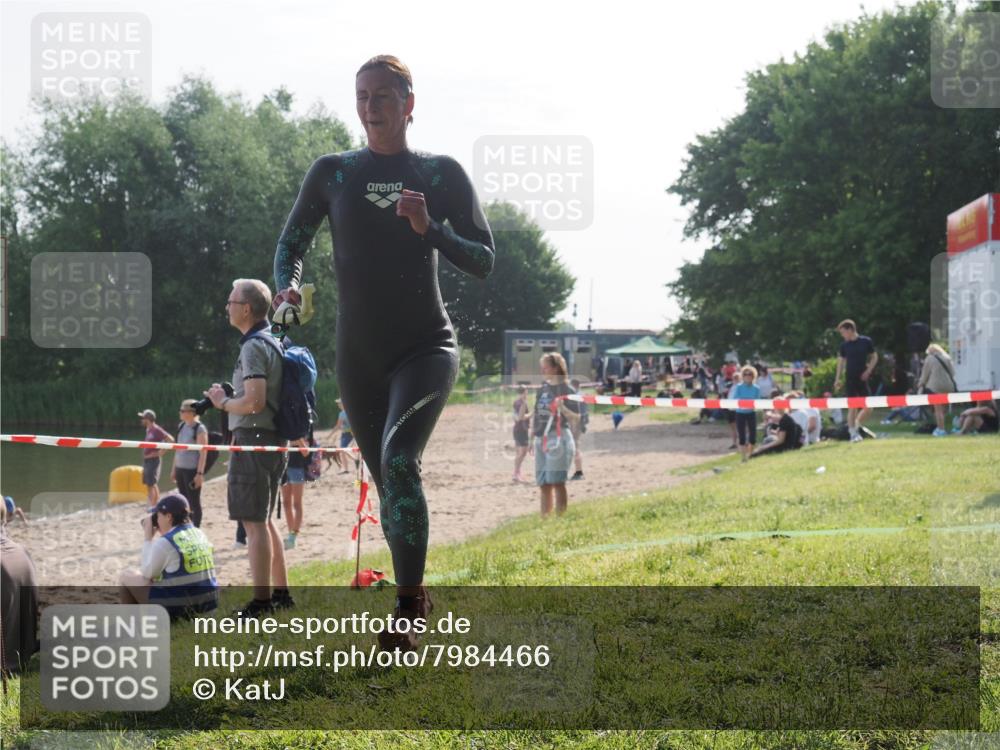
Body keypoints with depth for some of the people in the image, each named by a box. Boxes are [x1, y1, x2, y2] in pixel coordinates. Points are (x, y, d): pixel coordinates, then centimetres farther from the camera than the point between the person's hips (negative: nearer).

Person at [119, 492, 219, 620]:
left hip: (176, 607, -7)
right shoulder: (200, 535, 6)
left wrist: (148, 538, 3)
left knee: (126, 577, 12)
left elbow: (147, 574, -2)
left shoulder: (165, 542, -16)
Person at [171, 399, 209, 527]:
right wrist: (174, 469, 16)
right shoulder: (182, 426, 11)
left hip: (192, 470, -7)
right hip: (180, 469, 7)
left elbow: (203, 453, -15)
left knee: (194, 502, -2)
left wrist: (200, 473, -20)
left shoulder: (200, 429, -12)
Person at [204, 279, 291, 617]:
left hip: (253, 438, -10)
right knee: (264, 520, 17)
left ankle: (261, 601, -9)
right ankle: (281, 593, 22)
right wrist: (229, 398, 18)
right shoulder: (273, 342, 16)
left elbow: (255, 401, -23)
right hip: (272, 440, 10)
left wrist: (224, 403, -7)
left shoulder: (253, 347, -15)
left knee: (254, 523, -8)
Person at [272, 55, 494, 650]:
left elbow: (483, 262, -1)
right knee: (388, 481, 10)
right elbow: (292, 242, 9)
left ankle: (406, 612, -22)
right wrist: (288, 285, -12)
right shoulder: (332, 172, 5)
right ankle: (417, 594, 29)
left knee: (399, 462, -25)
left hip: (426, 347, -3)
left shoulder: (442, 173, 0)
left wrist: (430, 228, -18)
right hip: (358, 356, 4)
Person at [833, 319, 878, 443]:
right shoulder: (844, 345, 2)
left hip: (862, 378, 0)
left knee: (868, 407, -3)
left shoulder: (866, 341, -3)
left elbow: (874, 357, 5)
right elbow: (841, 361, 10)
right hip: (850, 379, 0)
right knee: (852, 407, -3)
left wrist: (868, 370, -7)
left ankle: (857, 426, 19)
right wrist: (838, 378, 5)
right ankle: (853, 433, 4)